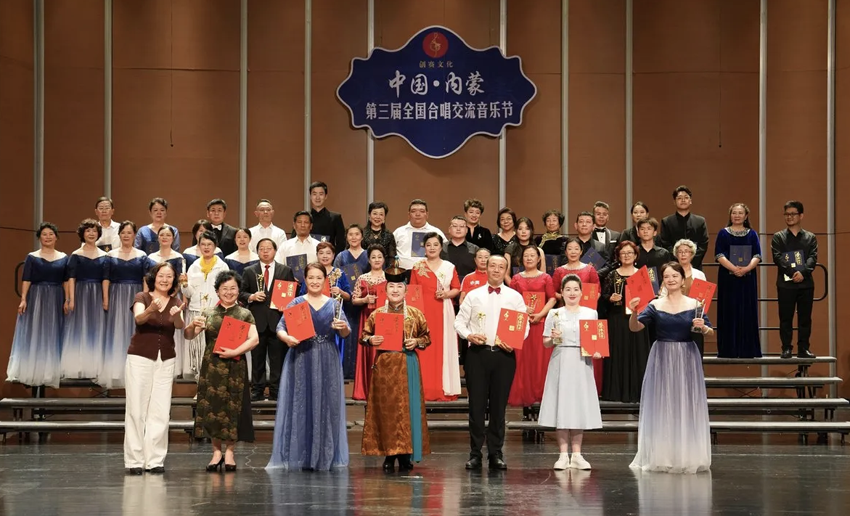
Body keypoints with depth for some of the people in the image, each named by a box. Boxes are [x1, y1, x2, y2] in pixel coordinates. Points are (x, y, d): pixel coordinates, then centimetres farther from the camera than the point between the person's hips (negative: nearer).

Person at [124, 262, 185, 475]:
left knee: (160, 411, 1)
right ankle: (134, 460, -3)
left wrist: (177, 315, -38)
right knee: (136, 409, -4)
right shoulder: (141, 298, -2)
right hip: (139, 358, -3)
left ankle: (155, 459, 4)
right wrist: (151, 309, -45)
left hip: (165, 361, 3)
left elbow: (180, 326, -15)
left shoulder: (176, 303, 6)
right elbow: (138, 318, -23)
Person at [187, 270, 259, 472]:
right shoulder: (208, 313, 10)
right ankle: (216, 451, 8)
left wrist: (235, 352, -19)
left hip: (235, 367, -1)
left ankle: (229, 452, 8)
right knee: (211, 407, -1)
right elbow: (188, 336, 5)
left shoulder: (245, 314, 6)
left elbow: (254, 339, -6)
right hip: (211, 366, 1)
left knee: (232, 408, -1)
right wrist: (193, 325, -17)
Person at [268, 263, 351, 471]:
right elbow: (280, 327, -4)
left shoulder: (333, 304, 8)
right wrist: (287, 338, -25)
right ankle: (300, 456, 3)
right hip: (301, 360, -2)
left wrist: (343, 327, -19)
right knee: (301, 405, -2)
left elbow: (345, 334, 4)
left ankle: (324, 457, 9)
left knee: (326, 405, 2)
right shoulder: (296, 303, 4)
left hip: (327, 362, 2)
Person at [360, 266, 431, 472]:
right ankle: (389, 453, 7)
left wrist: (417, 342, -8)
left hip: (408, 364, 0)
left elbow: (427, 337, 11)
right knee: (385, 408, 0)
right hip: (384, 364, 0)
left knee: (407, 408, -2)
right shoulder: (376, 314, 6)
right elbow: (364, 336, 12)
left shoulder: (416, 314, 6)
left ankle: (405, 454, 5)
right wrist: (370, 340, -10)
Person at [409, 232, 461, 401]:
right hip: (423, 311, -1)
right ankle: (425, 389, 1)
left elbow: (457, 289, 11)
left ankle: (445, 388, 6)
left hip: (444, 312, 1)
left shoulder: (449, 267, 9)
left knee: (444, 347, 0)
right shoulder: (417, 267, 7)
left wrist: (447, 294, -10)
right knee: (424, 349, -4)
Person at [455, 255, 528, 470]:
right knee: (476, 404, 0)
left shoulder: (515, 297, 8)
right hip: (477, 353, 0)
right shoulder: (473, 296, 9)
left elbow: (524, 326, 6)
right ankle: (475, 453, 5)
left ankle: (496, 453, 10)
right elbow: (459, 322, 9)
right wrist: (469, 335, -11)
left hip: (504, 355, 0)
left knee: (499, 405, 3)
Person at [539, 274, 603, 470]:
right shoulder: (554, 314, 5)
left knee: (580, 407, 1)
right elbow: (545, 343, 6)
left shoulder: (591, 313, 9)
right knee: (561, 406, -3)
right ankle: (563, 455, 1)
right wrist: (553, 339, -15)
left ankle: (576, 455, 7)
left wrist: (596, 351, -7)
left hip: (582, 364, 1)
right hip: (561, 363, -1)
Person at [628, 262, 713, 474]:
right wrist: (634, 313, -22)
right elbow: (635, 328, -3)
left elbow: (710, 332, 2)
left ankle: (688, 457, 9)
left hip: (687, 359, 0)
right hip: (661, 359, 0)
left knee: (687, 407, 2)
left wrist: (702, 327, -20)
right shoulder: (655, 305, 3)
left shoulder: (694, 304, 2)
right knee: (661, 408, 3)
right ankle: (660, 458, 9)